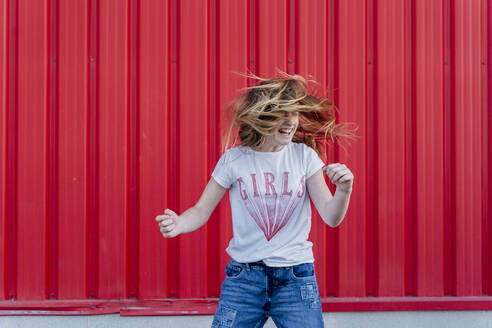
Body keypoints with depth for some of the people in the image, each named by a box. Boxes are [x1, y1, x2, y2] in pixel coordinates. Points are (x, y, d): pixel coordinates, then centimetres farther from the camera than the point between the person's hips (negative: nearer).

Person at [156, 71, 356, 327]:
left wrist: (344, 191, -24)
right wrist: (178, 225, -21)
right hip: (244, 279, 0)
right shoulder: (234, 159, -2)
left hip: (296, 278, 1)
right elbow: (202, 210, 1)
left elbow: (331, 217, -3)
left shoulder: (305, 156, 1)